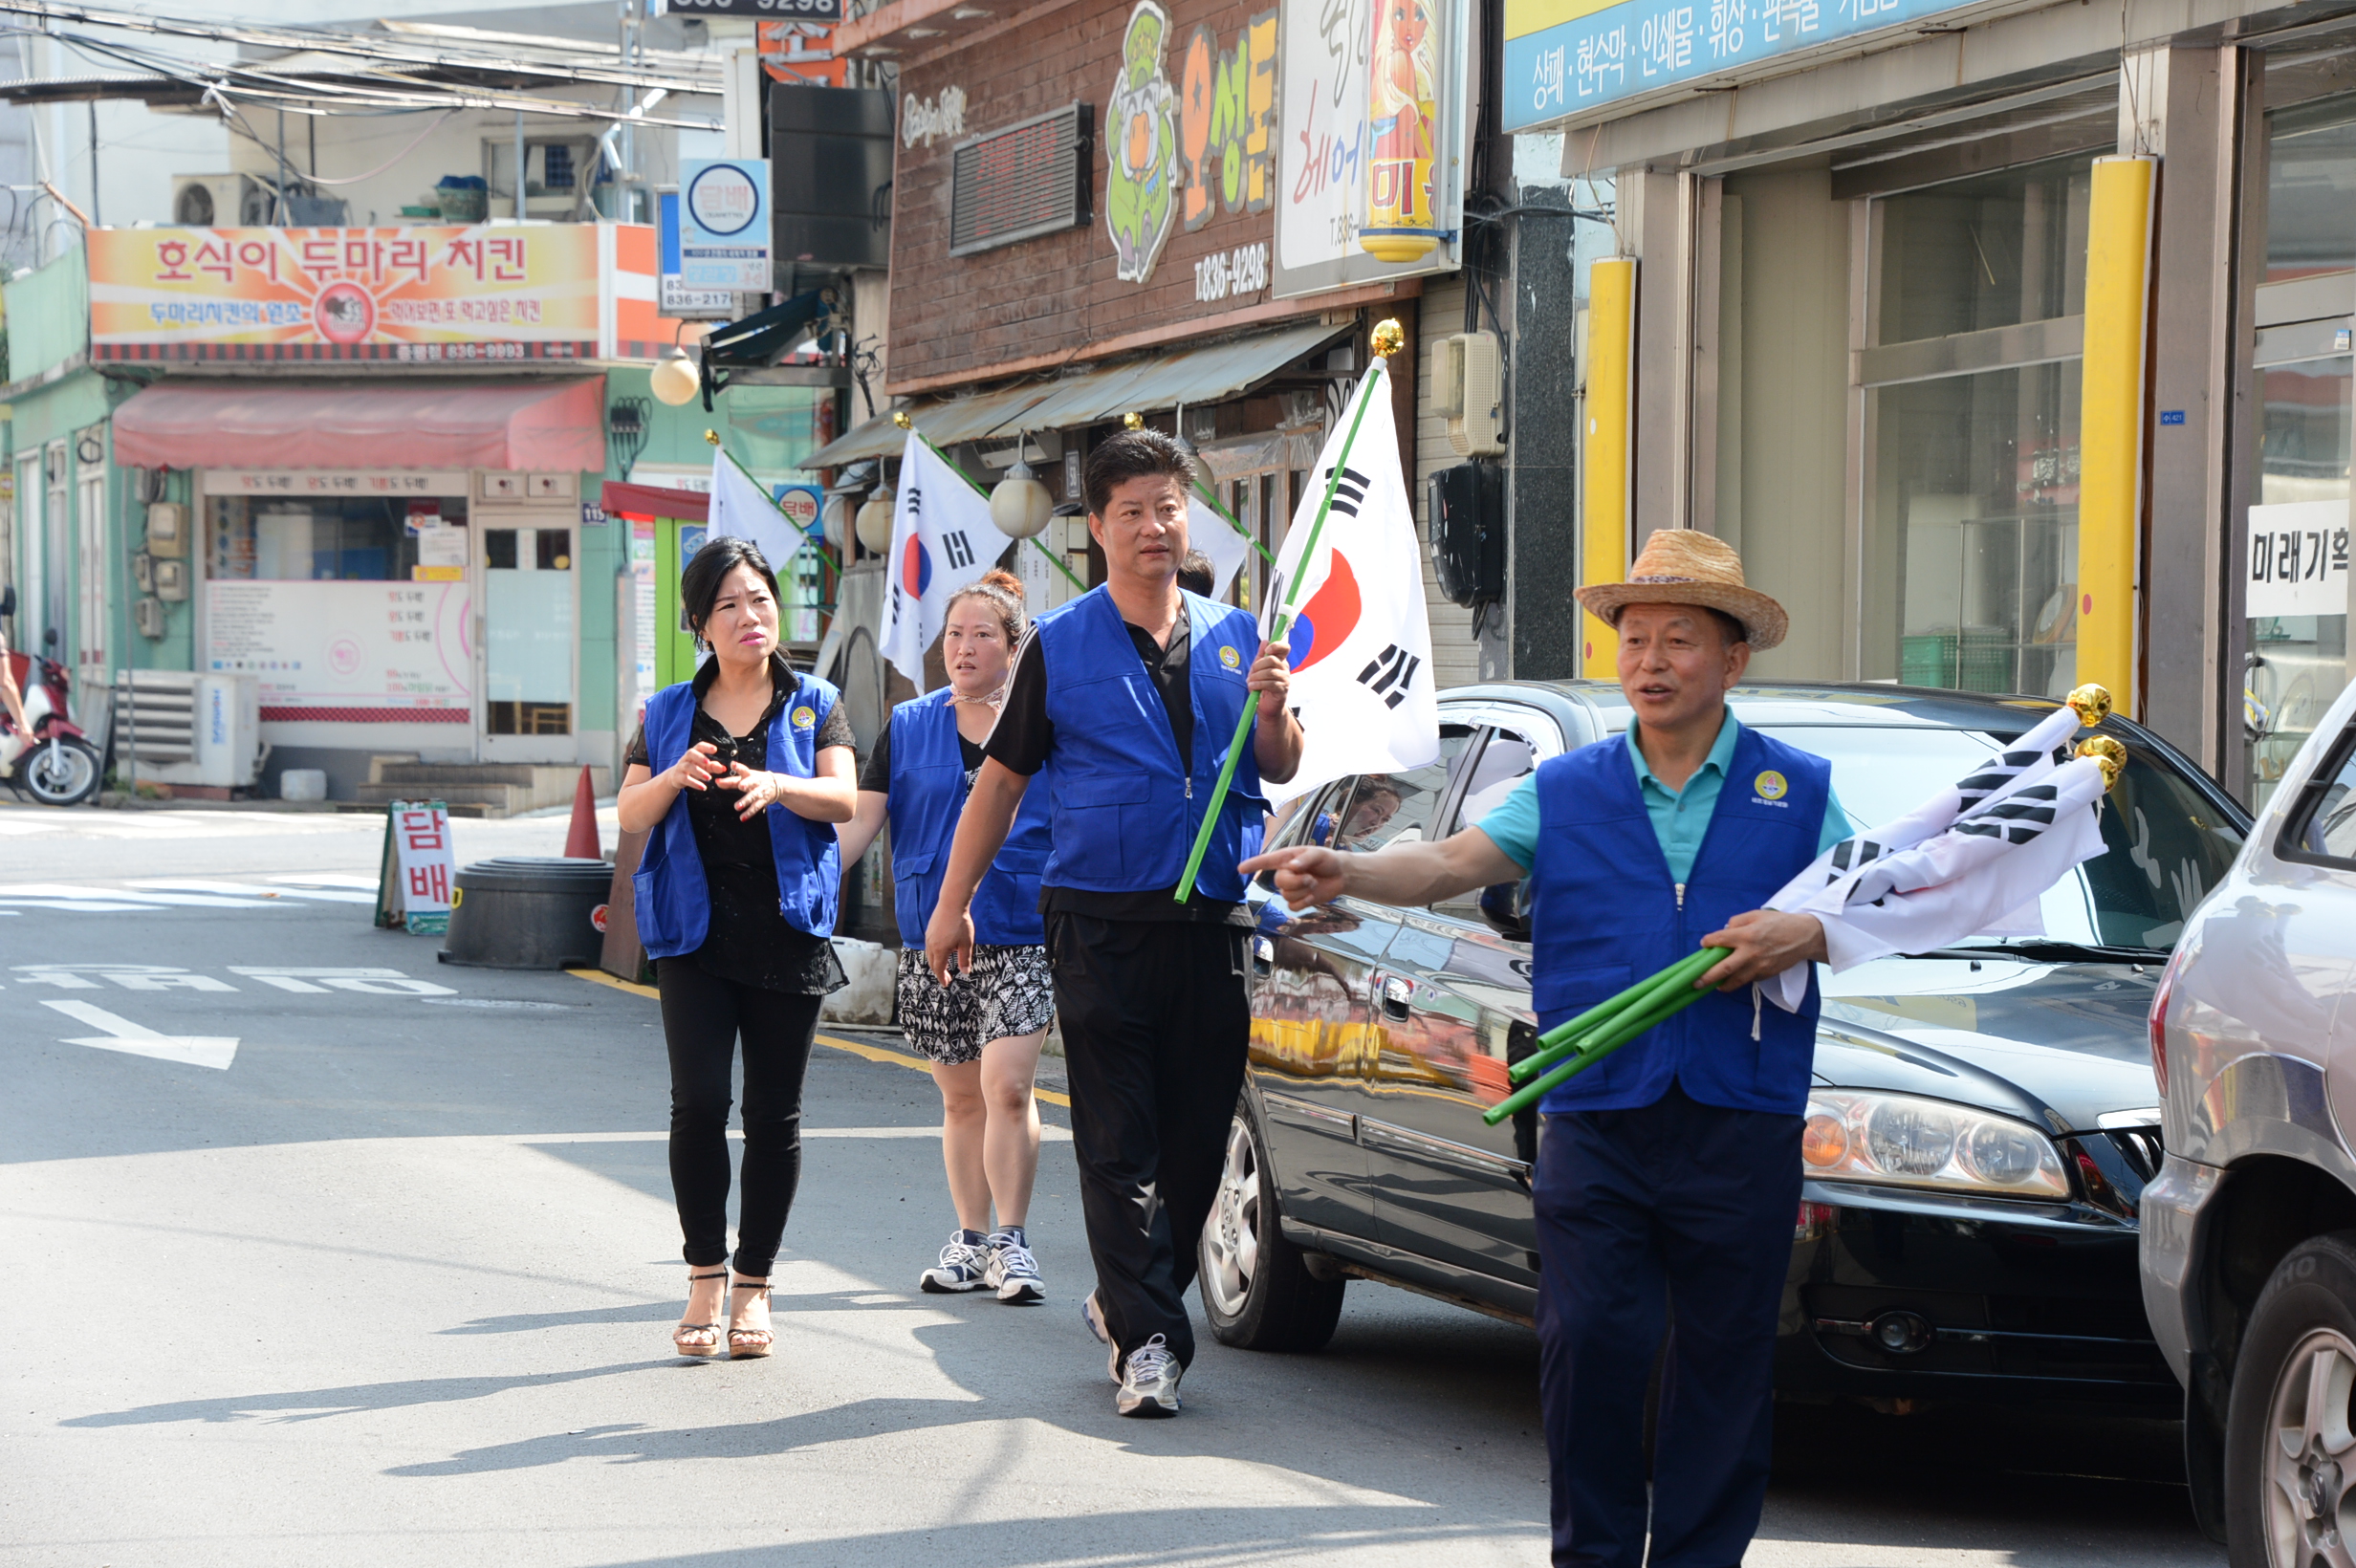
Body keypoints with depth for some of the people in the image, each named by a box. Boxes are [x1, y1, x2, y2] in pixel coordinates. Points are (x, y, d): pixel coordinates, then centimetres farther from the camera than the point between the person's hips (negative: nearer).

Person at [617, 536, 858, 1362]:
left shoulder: (813, 704, 8)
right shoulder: (670, 713, 11)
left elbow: (844, 798, -6)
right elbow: (629, 814, 5)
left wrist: (780, 786, -26)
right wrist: (674, 778, -16)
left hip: (787, 932, 0)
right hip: (697, 932, 0)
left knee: (774, 1114, 1)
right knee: (698, 1104, -11)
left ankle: (755, 1284, 10)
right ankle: (704, 1278, 1)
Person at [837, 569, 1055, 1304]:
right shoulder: (908, 727, 9)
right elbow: (861, 818, 4)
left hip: (1020, 938, -3)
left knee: (1006, 1086, -14)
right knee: (961, 1098, 10)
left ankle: (1011, 1242, -6)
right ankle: (971, 1240, 19)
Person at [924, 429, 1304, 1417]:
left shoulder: (1234, 638, 13)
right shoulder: (1058, 645, 5)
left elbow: (1281, 770, 13)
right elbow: (1000, 779, 7)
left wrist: (1269, 711, -9)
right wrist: (953, 904, 5)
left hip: (1214, 920, 3)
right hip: (1101, 920, -3)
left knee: (1199, 1134, 6)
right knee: (1118, 1141, -6)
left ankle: (1125, 1299, 24)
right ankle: (1148, 1338, -6)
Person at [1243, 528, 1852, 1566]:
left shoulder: (1799, 791, 10)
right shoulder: (1564, 792, 12)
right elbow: (1453, 863, 0)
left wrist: (1807, 933, -11)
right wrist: (1348, 874, -19)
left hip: (1741, 1127, 0)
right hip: (1595, 1120, 0)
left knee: (1724, 1357, 2)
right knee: (1589, 1345, -7)